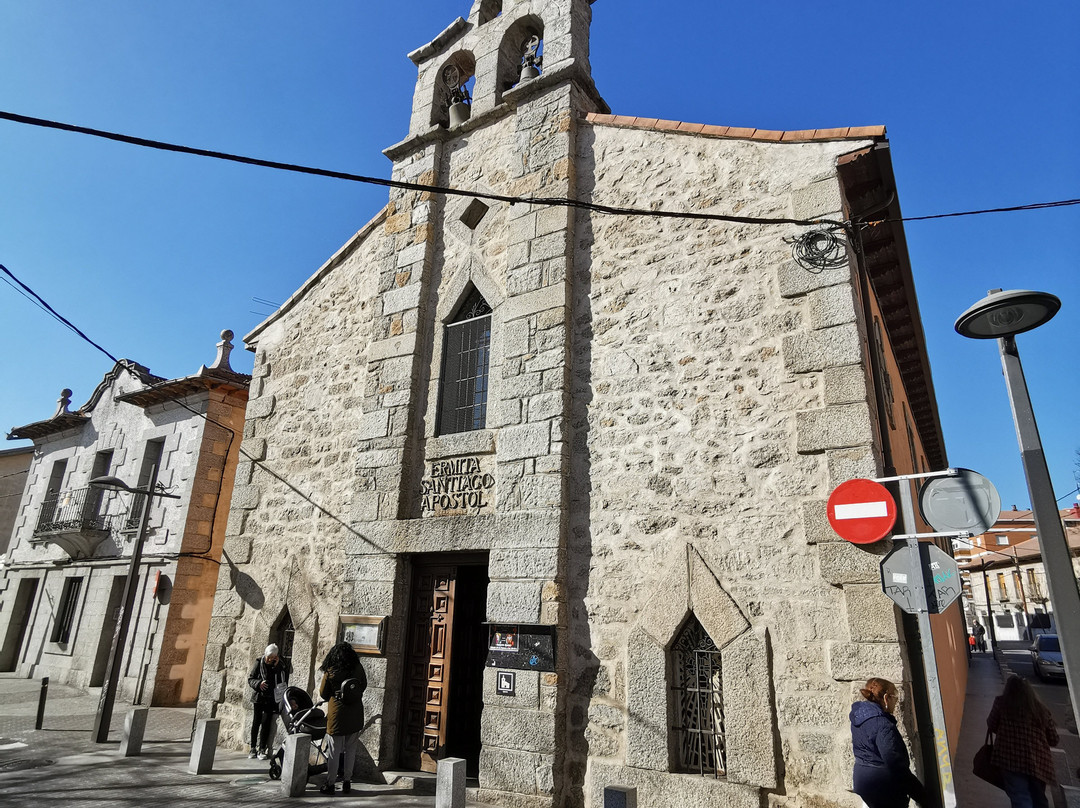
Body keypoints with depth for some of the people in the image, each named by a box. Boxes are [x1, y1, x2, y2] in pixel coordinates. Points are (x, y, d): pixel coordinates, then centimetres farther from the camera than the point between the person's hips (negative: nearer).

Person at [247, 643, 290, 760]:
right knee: (256, 722, 3)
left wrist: (277, 666, -20)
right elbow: (250, 679, 2)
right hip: (258, 697, 1)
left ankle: (263, 749, 5)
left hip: (271, 699, -1)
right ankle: (253, 748, 17)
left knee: (266, 723, -3)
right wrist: (258, 683, -18)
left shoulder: (280, 665, -3)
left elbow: (284, 679, -11)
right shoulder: (259, 663, -2)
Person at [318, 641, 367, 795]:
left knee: (333, 752, 8)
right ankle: (347, 782, 20)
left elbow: (323, 694, 1)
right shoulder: (358, 669, -5)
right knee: (350, 750, 14)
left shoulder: (330, 672, -10)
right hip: (355, 715, 3)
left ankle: (330, 784, 14)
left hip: (337, 715, -2)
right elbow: (363, 686, 10)